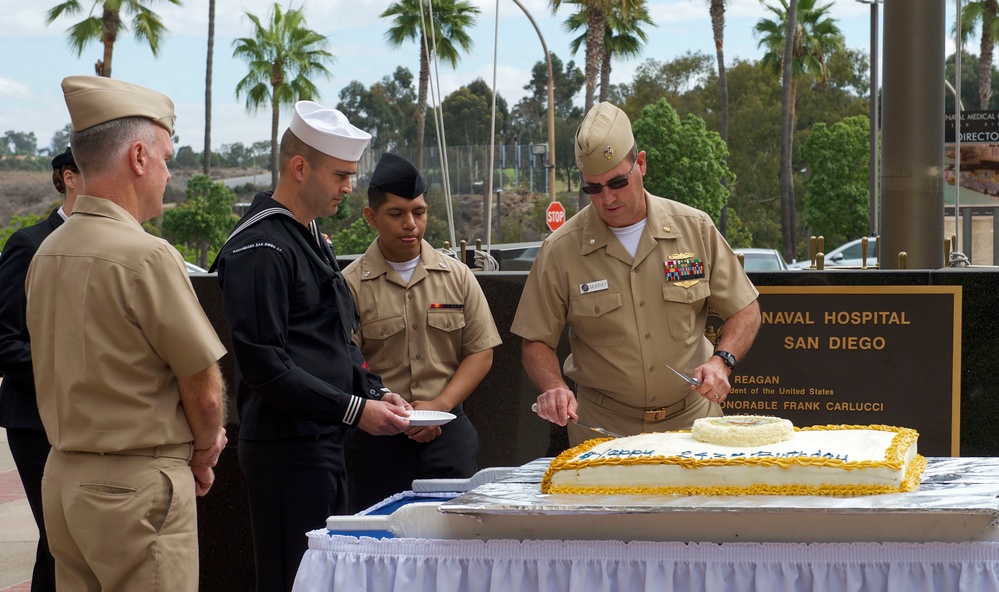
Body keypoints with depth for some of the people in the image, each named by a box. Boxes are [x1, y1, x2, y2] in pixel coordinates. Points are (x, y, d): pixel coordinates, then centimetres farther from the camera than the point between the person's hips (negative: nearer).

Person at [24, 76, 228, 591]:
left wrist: (198, 436, 12)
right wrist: (203, 454, 8)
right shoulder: (146, 256, -18)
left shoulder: (48, 253, 7)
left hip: (62, 474, 8)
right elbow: (205, 391, -12)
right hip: (138, 488, -8)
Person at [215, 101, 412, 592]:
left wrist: (375, 392, 7)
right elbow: (264, 365, -21)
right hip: (287, 447, -10)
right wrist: (354, 410, -19)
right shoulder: (260, 247, -14)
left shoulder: (313, 241, 18)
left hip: (324, 442, 10)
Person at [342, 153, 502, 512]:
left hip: (448, 433, 3)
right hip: (377, 441, -2)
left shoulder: (457, 276, 10)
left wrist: (439, 406, -7)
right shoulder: (352, 284, -1)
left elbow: (481, 352, 7)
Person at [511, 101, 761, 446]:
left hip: (692, 420, 1)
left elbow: (744, 311, 10)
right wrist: (554, 388, -17)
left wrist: (722, 362, -9)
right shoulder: (560, 250, -2)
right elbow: (536, 343, 3)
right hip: (602, 430, -1)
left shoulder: (696, 229, 3)